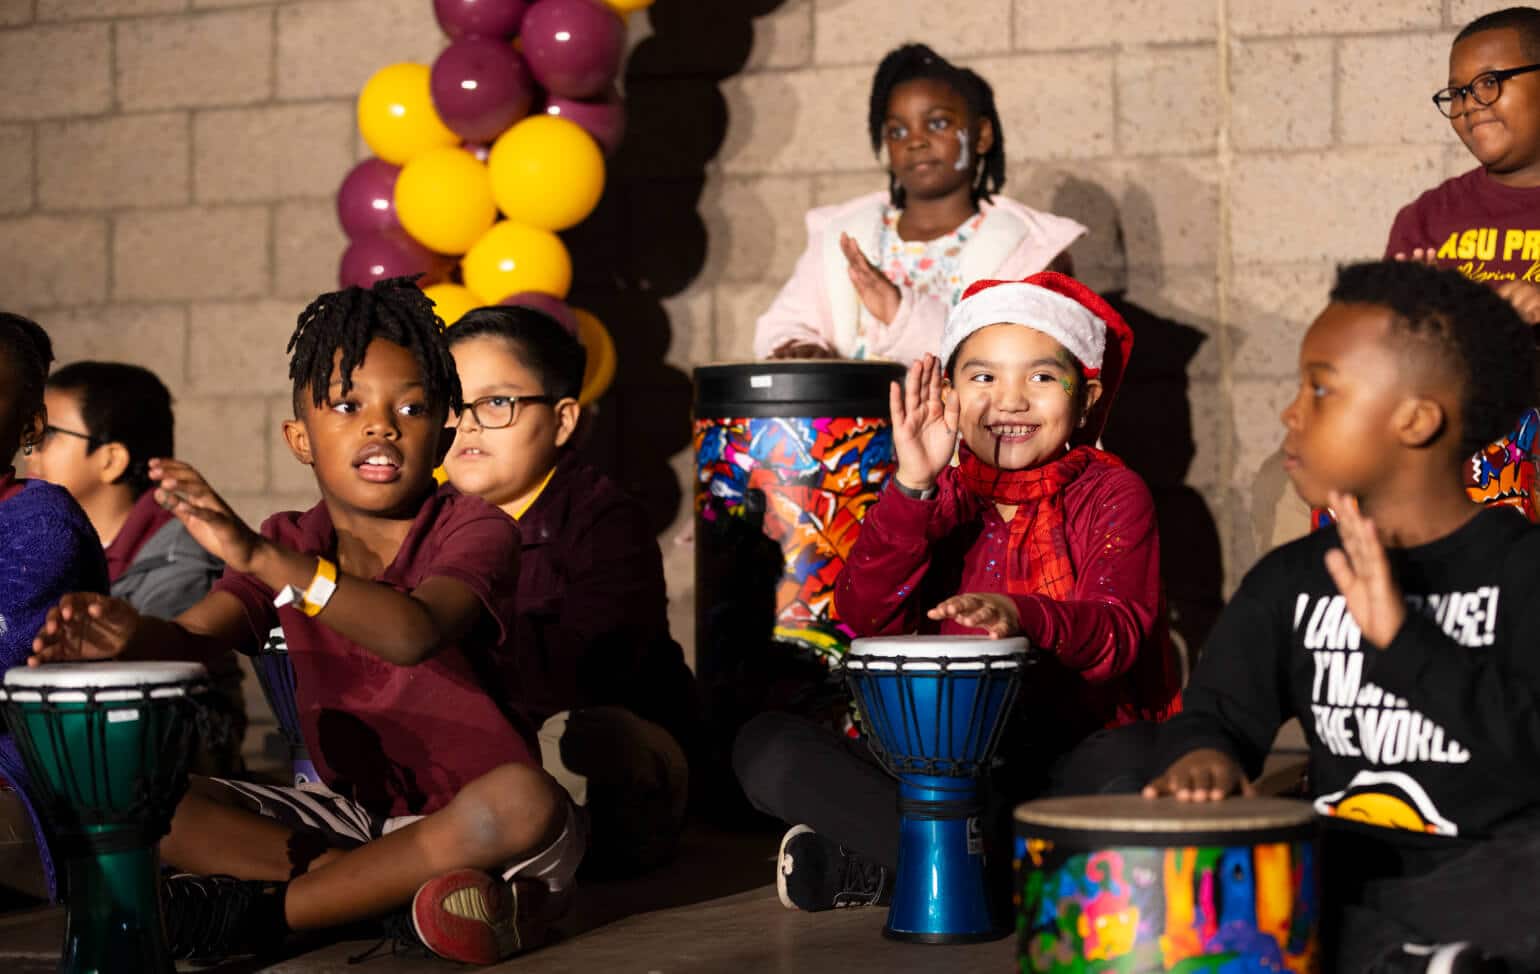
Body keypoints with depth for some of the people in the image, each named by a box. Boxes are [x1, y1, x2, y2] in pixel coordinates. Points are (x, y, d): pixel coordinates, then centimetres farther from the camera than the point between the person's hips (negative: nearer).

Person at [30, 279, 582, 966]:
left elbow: (412, 635, -34)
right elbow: (194, 638, -12)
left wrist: (260, 556, -44)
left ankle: (258, 908, -23)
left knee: (528, 802, -39)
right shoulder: (289, 545, 6)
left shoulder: (475, 530, -11)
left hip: (459, 815, -4)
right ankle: (400, 890, -19)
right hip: (348, 812, 4)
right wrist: (129, 634, -37)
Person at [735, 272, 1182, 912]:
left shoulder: (1112, 495, 3)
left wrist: (1025, 618, -37)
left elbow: (1119, 634, -15)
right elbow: (866, 621, -7)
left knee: (1136, 762, -37)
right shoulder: (939, 504, 10)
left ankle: (872, 869, -27)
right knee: (765, 749, -18)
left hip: (1073, 761, -3)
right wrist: (912, 489, -19)